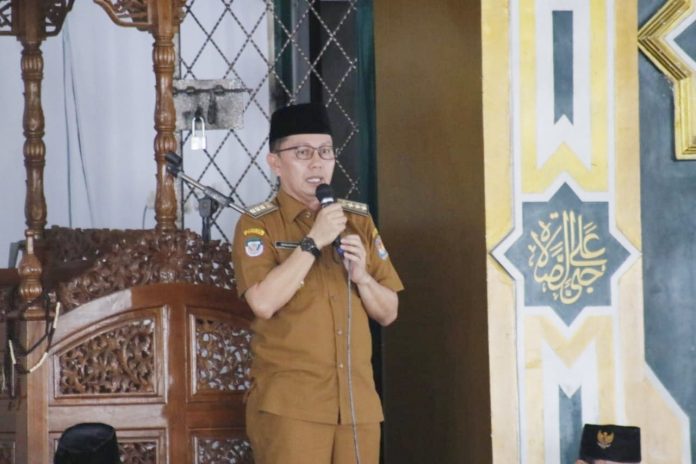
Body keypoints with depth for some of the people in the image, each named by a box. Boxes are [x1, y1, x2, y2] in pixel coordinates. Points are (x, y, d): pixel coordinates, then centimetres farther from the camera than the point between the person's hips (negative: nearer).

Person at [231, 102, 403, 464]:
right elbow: (263, 302, -17)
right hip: (289, 403, -5)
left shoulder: (358, 221, 13)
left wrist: (360, 275, -6)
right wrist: (314, 240, -15)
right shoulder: (257, 225, -1)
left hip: (357, 400, 5)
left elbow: (388, 313, 13)